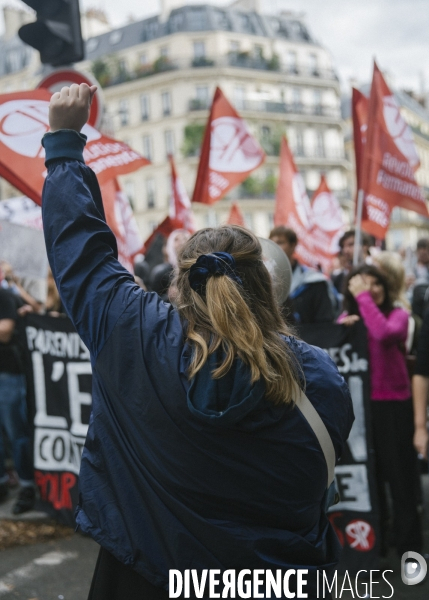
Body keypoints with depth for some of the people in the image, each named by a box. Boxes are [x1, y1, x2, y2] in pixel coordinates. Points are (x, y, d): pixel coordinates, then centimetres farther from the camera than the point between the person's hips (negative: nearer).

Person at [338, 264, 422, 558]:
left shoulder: (398, 314, -6)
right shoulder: (346, 318, 6)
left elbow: (383, 333, -28)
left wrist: (364, 298, -21)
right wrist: (341, 327, -16)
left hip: (394, 405, -4)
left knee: (400, 477, 2)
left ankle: (408, 547, 13)